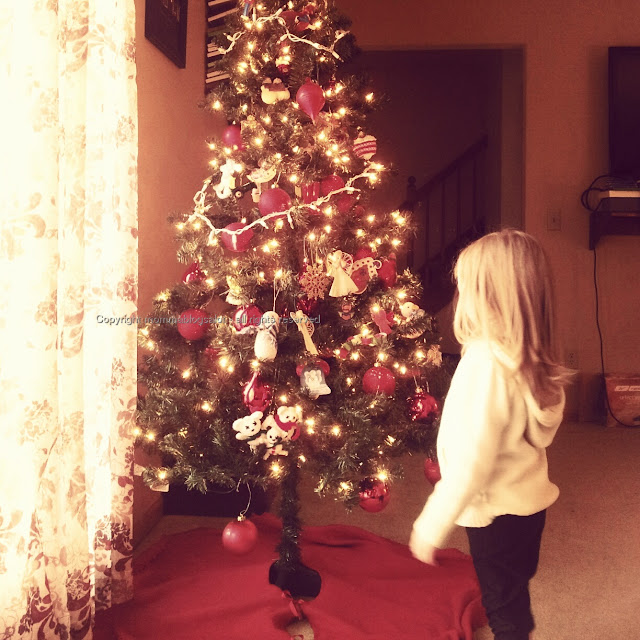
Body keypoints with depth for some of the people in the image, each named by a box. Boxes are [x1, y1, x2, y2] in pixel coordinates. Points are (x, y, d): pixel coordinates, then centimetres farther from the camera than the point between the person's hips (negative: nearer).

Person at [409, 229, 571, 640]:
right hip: (529, 502, 8)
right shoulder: (531, 358, -5)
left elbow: (470, 463, -29)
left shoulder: (485, 363, -29)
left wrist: (431, 527, -20)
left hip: (498, 513, -7)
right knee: (514, 602, 26)